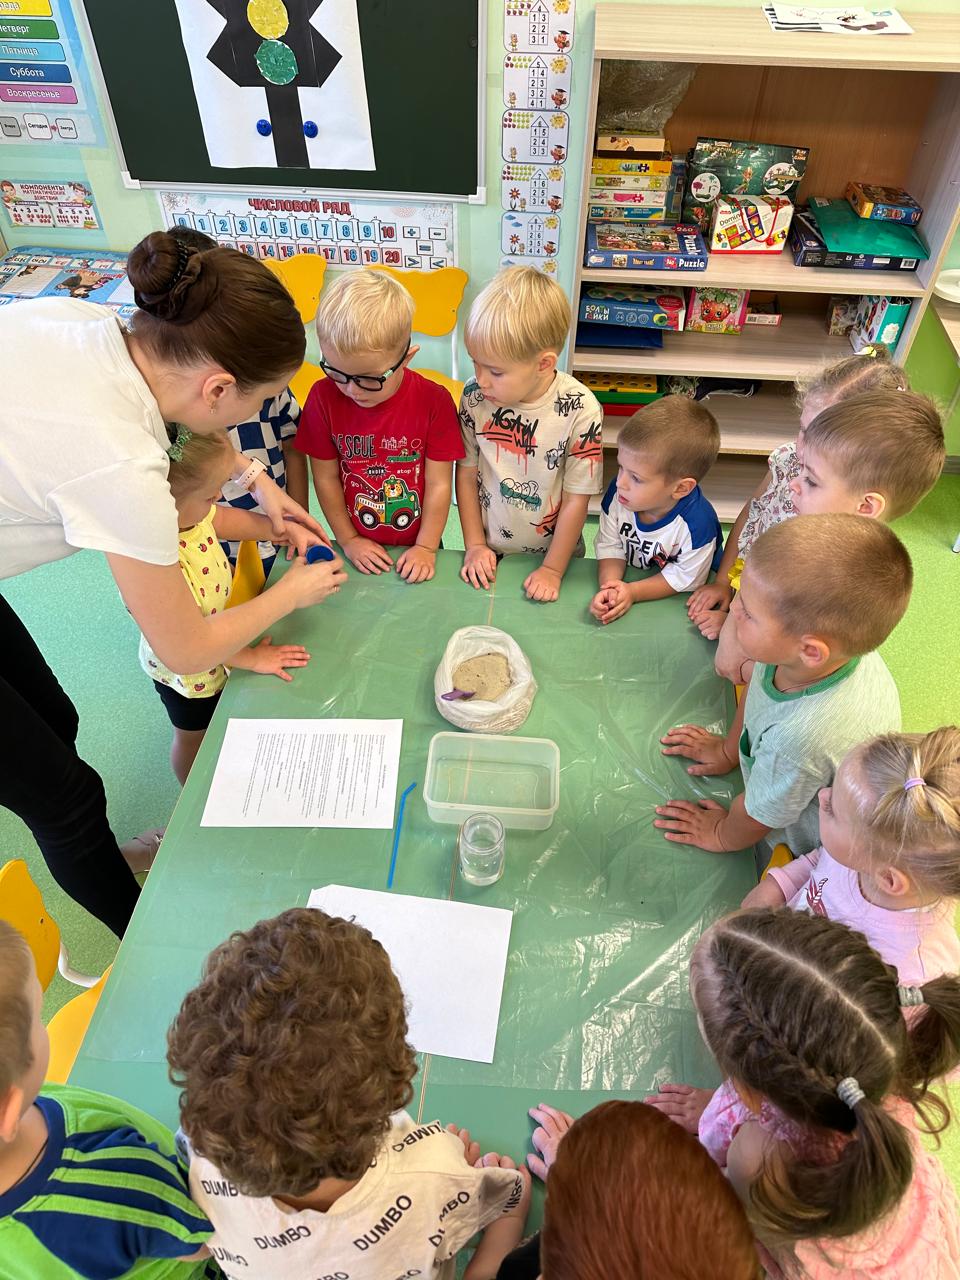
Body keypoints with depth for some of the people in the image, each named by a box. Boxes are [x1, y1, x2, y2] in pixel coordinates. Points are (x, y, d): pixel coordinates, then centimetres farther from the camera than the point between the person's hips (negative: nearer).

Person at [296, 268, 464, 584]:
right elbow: (326, 478, -6)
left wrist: (426, 548, -12)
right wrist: (348, 540, -5)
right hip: (359, 550, 1)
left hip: (416, 548, -1)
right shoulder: (324, 397, -13)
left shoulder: (434, 401, -18)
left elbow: (439, 484, -13)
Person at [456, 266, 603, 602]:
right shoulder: (475, 396, -14)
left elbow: (577, 499, -15)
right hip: (488, 559, 2)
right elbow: (466, 473, -3)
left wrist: (553, 570, -13)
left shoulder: (580, 410, -22)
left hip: (550, 555, -1)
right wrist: (475, 545, -3)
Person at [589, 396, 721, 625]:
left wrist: (632, 592, -26)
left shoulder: (697, 524, -29)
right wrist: (609, 586, -25)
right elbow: (609, 545, -7)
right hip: (628, 579, 3)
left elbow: (685, 579, -17)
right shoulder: (618, 493, -17)